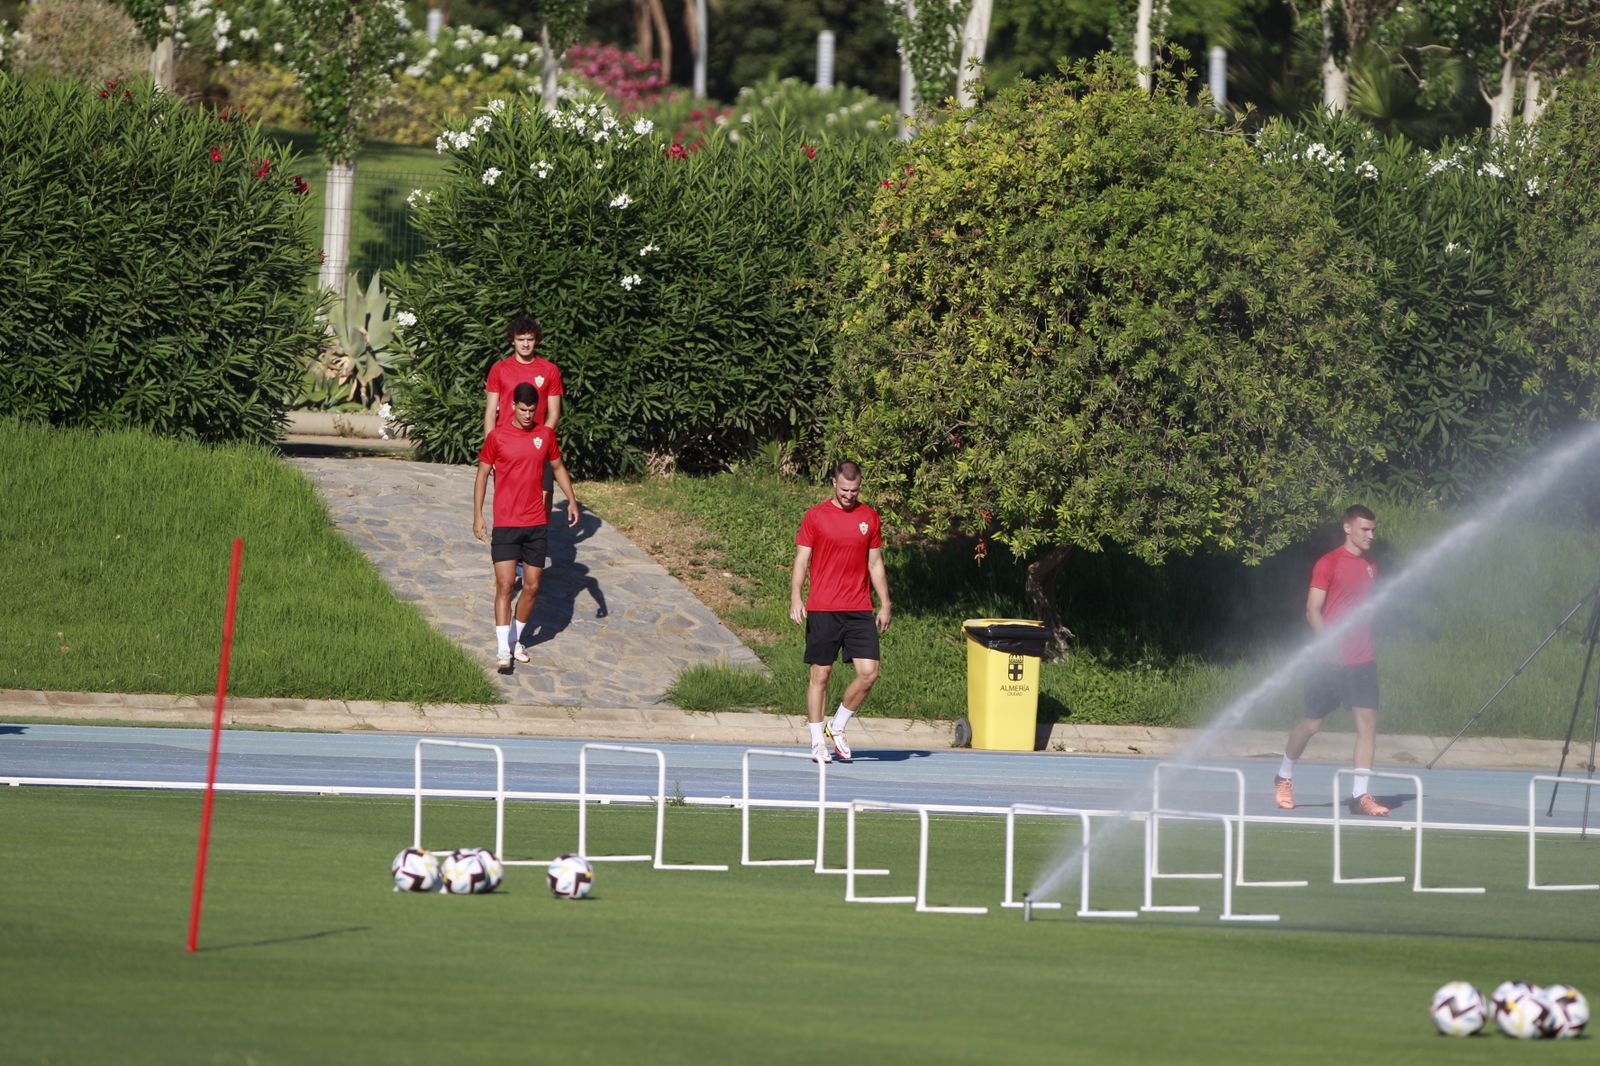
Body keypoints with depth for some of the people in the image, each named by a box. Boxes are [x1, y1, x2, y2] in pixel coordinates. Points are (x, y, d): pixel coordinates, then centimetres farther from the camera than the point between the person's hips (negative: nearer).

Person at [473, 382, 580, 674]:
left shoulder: (545, 435, 4)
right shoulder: (497, 436, -5)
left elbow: (558, 467, 19)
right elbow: (482, 475, 1)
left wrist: (572, 500, 10)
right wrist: (477, 516, -3)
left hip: (537, 523, 4)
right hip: (506, 524, -4)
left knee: (532, 586, 5)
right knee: (505, 584, -11)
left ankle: (515, 640, 23)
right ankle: (503, 651, -12)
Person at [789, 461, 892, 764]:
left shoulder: (869, 518, 11)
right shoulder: (815, 517, 1)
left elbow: (875, 563, 17)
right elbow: (801, 560, -1)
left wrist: (885, 605, 14)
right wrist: (795, 599, -12)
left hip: (859, 610, 3)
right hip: (822, 611, -3)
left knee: (869, 673, -6)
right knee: (820, 674, -1)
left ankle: (837, 727, 13)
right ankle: (818, 742, 7)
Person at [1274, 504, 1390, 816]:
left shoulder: (1370, 567, 12)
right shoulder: (1328, 564, -7)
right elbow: (1313, 610, -10)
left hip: (1362, 660, 5)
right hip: (1330, 659, -5)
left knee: (1368, 721, -7)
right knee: (1313, 723, 5)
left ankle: (1360, 794, -6)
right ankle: (1284, 777, 29)